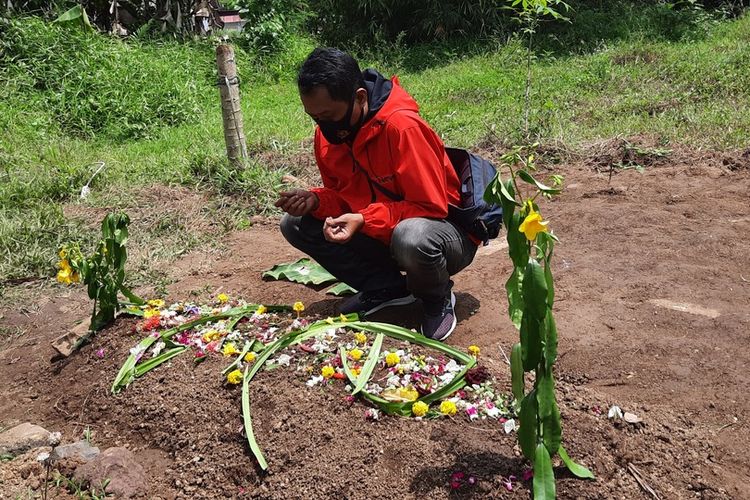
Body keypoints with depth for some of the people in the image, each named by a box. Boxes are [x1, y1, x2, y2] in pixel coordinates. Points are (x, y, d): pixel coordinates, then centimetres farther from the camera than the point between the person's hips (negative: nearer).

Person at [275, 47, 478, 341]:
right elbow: (343, 195, 6)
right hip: (379, 235, 7)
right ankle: (387, 287, 2)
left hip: (446, 230, -6)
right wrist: (314, 201, -17)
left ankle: (438, 298, -5)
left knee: (411, 237, -42)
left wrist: (364, 220, -33)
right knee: (295, 224, -5)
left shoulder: (401, 126, -28)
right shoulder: (327, 134, -6)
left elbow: (431, 207, -25)